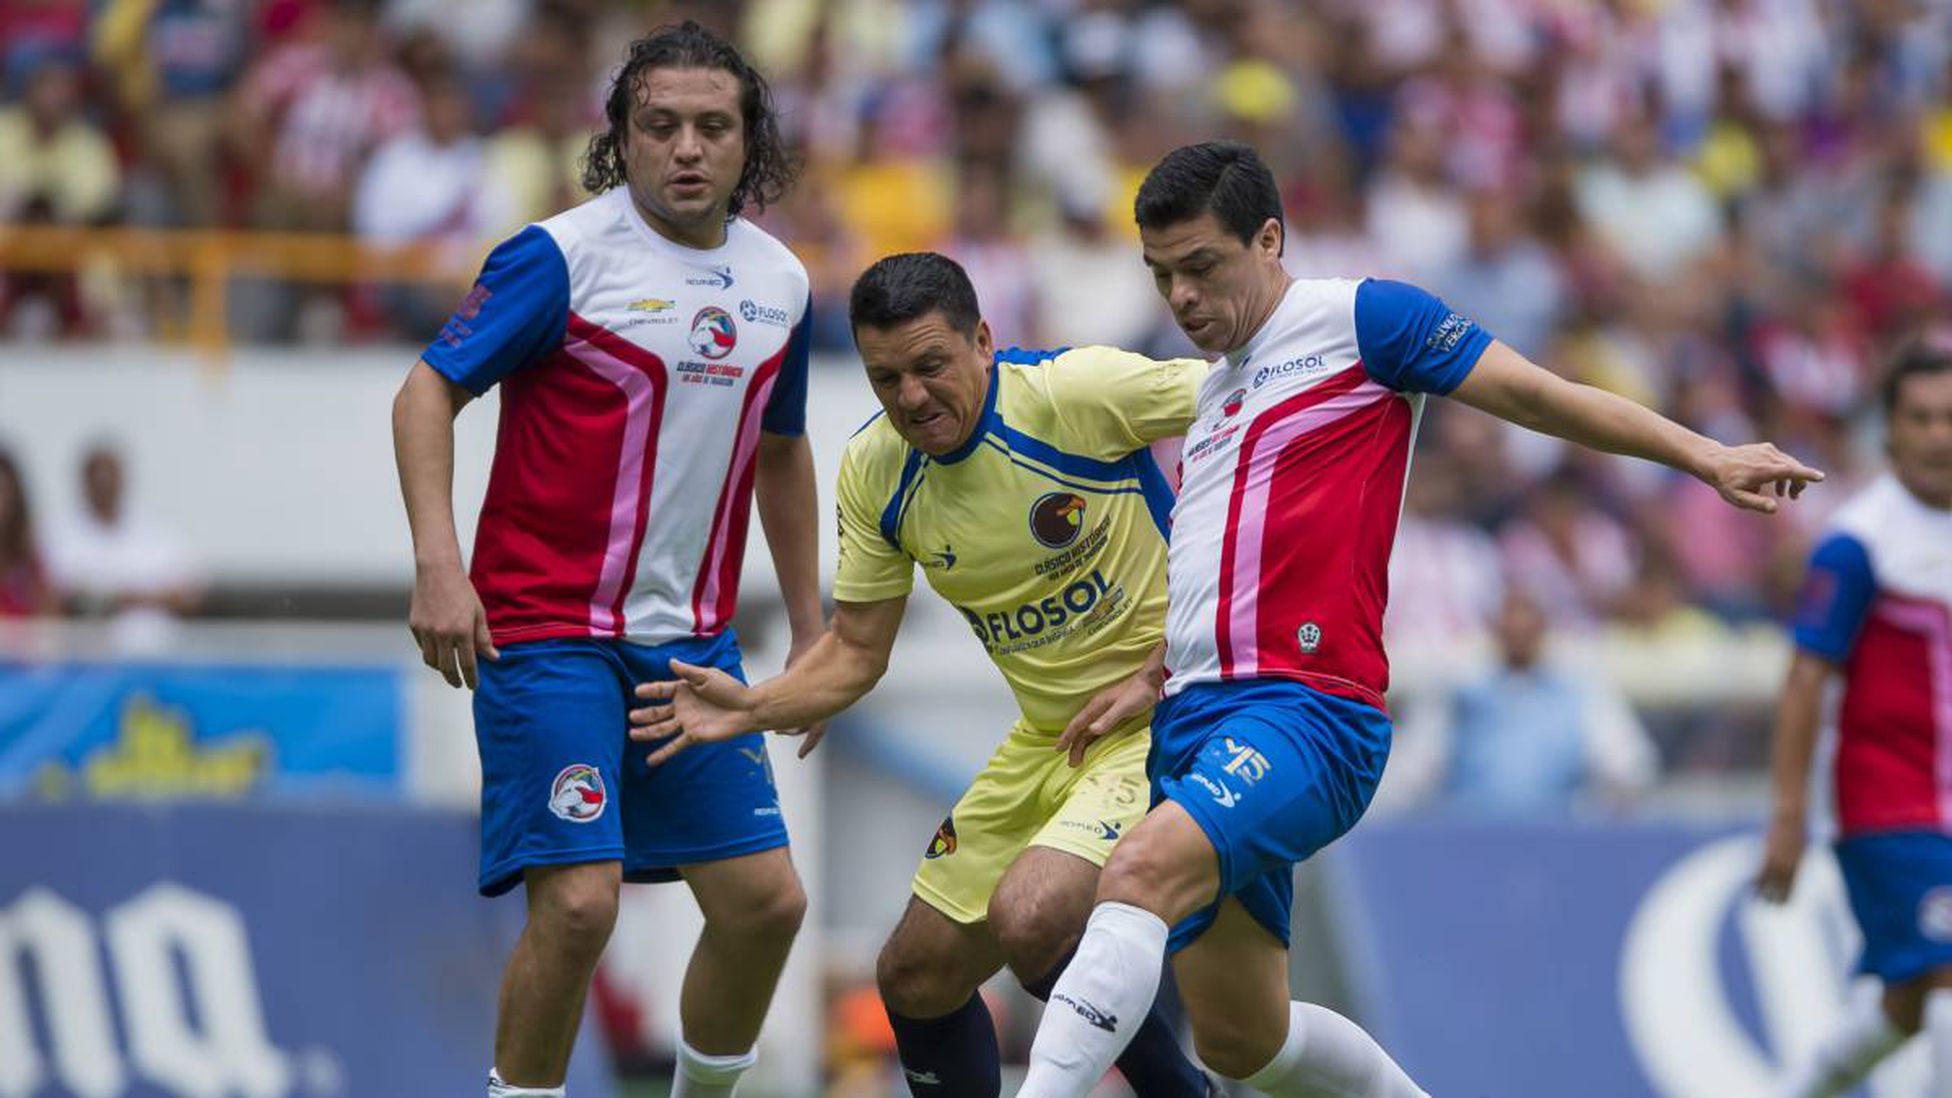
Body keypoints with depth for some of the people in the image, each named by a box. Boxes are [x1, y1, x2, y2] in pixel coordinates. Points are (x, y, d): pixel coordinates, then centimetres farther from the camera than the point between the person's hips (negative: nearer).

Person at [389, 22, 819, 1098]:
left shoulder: (779, 282, 8)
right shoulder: (561, 256, -11)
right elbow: (427, 391, -10)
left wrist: (810, 631, 22)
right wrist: (438, 564, -22)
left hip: (692, 641, 6)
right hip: (547, 634, -6)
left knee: (765, 899, 4)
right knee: (577, 903, -16)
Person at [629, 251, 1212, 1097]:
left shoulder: (1076, 392, -21)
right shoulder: (874, 469, -2)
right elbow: (856, 651, 7)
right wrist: (752, 708, -10)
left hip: (1163, 719, -7)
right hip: (1049, 737, 7)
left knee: (1027, 920, -29)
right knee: (916, 979, 9)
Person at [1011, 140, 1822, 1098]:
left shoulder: (1357, 318, 2)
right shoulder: (1211, 391, 24)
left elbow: (1539, 396, -1)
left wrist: (1707, 457, -8)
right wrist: (1154, 678, 16)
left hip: (1305, 709, -9)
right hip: (1193, 723, 9)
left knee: (1142, 871, -33)